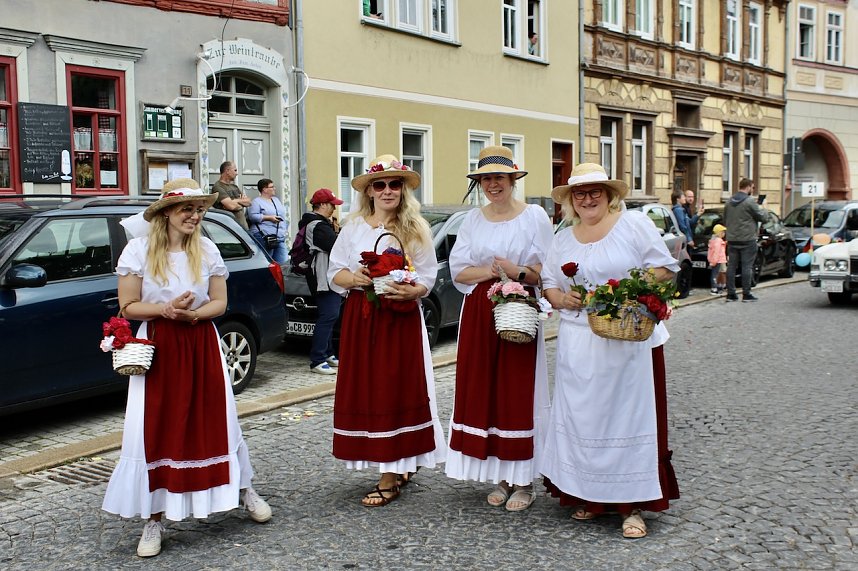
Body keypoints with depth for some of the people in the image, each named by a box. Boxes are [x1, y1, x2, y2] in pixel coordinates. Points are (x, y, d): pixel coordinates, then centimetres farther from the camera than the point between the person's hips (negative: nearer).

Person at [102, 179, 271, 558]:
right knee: (156, 431, -1)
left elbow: (219, 303, 4)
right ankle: (155, 517, 11)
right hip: (157, 348, -1)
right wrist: (166, 309, -20)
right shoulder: (139, 250, -5)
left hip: (202, 345, 2)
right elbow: (128, 307, -4)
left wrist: (192, 313, -16)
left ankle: (244, 489, 28)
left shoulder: (207, 250, 2)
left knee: (214, 422, 7)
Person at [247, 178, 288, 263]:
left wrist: (285, 228, 18)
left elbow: (283, 214, 29)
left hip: (280, 237, 8)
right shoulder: (256, 202, -2)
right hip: (264, 238, -7)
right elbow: (252, 216, -14)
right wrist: (269, 218, -16)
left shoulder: (276, 200, 22)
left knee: (283, 262, 1)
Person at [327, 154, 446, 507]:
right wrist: (355, 279, -12)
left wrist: (412, 291, -18)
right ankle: (399, 468, 18)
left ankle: (390, 478, 5)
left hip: (402, 318, -2)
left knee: (395, 391, -2)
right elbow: (335, 273, 9)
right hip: (360, 318, 3)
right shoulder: (353, 227, 8)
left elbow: (428, 278, 2)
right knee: (364, 392, 3)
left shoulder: (415, 229, 4)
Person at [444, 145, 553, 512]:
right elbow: (458, 271, 5)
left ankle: (523, 481, 7)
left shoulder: (534, 216, 0)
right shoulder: (472, 220, 12)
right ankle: (501, 478, 14)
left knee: (518, 395, -3)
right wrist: (491, 271, -10)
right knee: (483, 395, 3)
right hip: (479, 314, 4)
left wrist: (518, 272, -18)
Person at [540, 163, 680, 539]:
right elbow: (548, 282, 18)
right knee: (582, 418, 5)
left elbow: (666, 268, -2)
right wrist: (559, 298, -4)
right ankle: (589, 496, 18)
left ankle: (632, 504, 5)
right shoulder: (562, 240, 15)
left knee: (629, 415, -2)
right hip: (578, 344, 4)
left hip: (629, 339, -4)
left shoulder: (635, 224, 1)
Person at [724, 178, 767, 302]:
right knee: (747, 266, -1)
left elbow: (725, 220, 17)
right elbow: (762, 217, -7)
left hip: (732, 240, 6)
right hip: (747, 240, -6)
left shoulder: (729, 202, 9)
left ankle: (731, 293, 8)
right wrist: (761, 209, 12)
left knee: (731, 266, 6)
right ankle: (746, 294, 1)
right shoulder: (750, 202, -12)